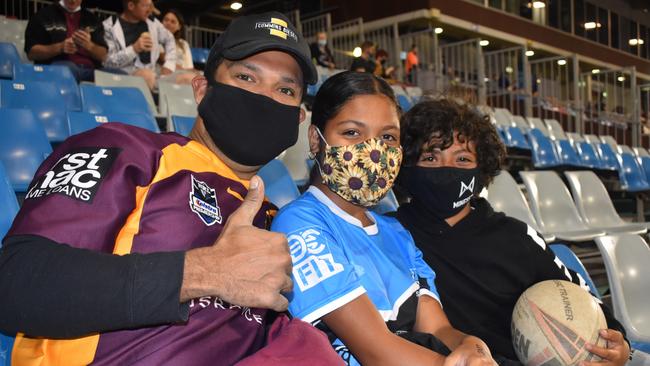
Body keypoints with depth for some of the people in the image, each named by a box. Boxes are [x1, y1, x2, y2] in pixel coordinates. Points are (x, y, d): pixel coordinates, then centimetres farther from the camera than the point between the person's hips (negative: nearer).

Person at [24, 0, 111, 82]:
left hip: (90, 70, 2)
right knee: (68, 68, -37)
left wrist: (89, 45, -10)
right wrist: (60, 47, -14)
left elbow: (102, 56, 12)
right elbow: (31, 53, 2)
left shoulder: (92, 19, 19)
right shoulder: (44, 15, 8)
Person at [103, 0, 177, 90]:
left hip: (150, 76, 5)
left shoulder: (152, 22, 11)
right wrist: (134, 49, -23)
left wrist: (169, 65, 12)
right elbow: (107, 62, -11)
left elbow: (169, 40, 29)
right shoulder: (109, 26, -4)